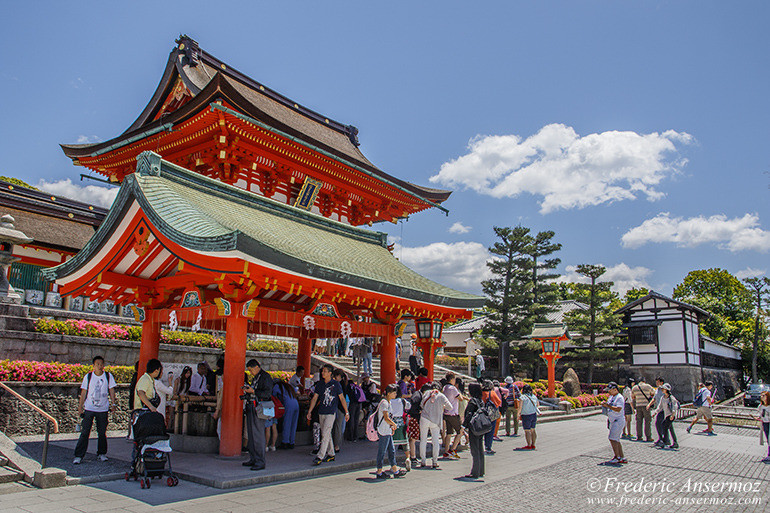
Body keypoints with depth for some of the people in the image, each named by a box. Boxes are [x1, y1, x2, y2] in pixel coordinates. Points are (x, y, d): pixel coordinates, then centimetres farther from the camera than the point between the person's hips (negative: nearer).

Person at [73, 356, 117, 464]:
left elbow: (111, 390, 6)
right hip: (89, 408, -1)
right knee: (85, 432, -4)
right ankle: (78, 455, 3)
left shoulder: (108, 376, 1)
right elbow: (84, 392, 5)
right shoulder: (88, 377, 1)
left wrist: (113, 404, 0)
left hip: (103, 409, 1)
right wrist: (80, 406, 2)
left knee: (102, 433, 6)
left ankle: (101, 453, 20)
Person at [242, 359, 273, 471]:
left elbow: (267, 393, -17)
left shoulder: (266, 377, -10)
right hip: (250, 408, 9)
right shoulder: (254, 377, 18)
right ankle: (252, 459, 22)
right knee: (251, 434, 12)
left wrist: (253, 391, -19)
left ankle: (260, 462, -2)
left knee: (258, 435, -7)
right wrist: (247, 390, 8)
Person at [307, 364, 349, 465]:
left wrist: (346, 412, 1)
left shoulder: (335, 384, -4)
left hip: (331, 412, -5)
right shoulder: (320, 384, 8)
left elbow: (342, 398, 1)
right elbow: (314, 398, 11)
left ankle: (320, 457, -12)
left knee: (325, 434, -12)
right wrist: (309, 411, 6)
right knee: (326, 434, 12)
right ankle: (331, 454, 23)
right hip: (321, 412, 5)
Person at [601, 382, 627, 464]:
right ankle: (622, 458, 17)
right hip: (613, 421, 10)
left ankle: (617, 457, -10)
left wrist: (608, 405, -24)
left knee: (612, 438, -14)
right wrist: (604, 404, 2)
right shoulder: (611, 397, 15)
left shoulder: (619, 398, -13)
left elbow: (618, 409, -25)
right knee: (616, 440, 11)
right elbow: (608, 406, 23)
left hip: (618, 420, -10)